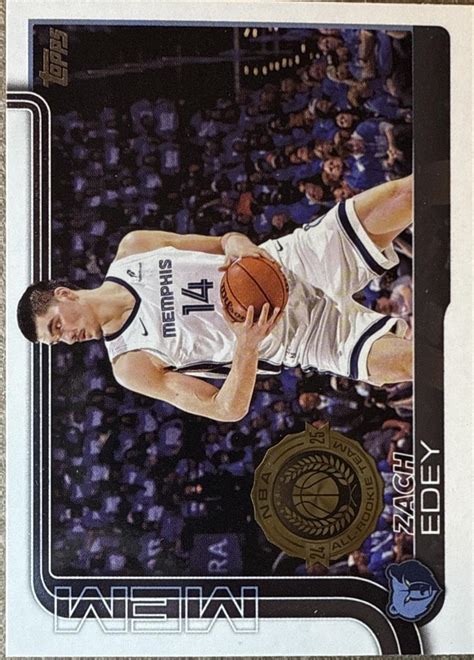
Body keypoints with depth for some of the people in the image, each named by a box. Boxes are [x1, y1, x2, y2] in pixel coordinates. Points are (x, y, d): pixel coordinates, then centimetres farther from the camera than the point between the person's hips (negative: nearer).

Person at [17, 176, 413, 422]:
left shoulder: (132, 248, 3)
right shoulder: (132, 367, -5)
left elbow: (224, 243, 9)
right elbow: (227, 409, -9)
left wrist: (237, 243, -17)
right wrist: (246, 346, -29)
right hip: (309, 339, -3)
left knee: (403, 194, -18)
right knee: (397, 361, -30)